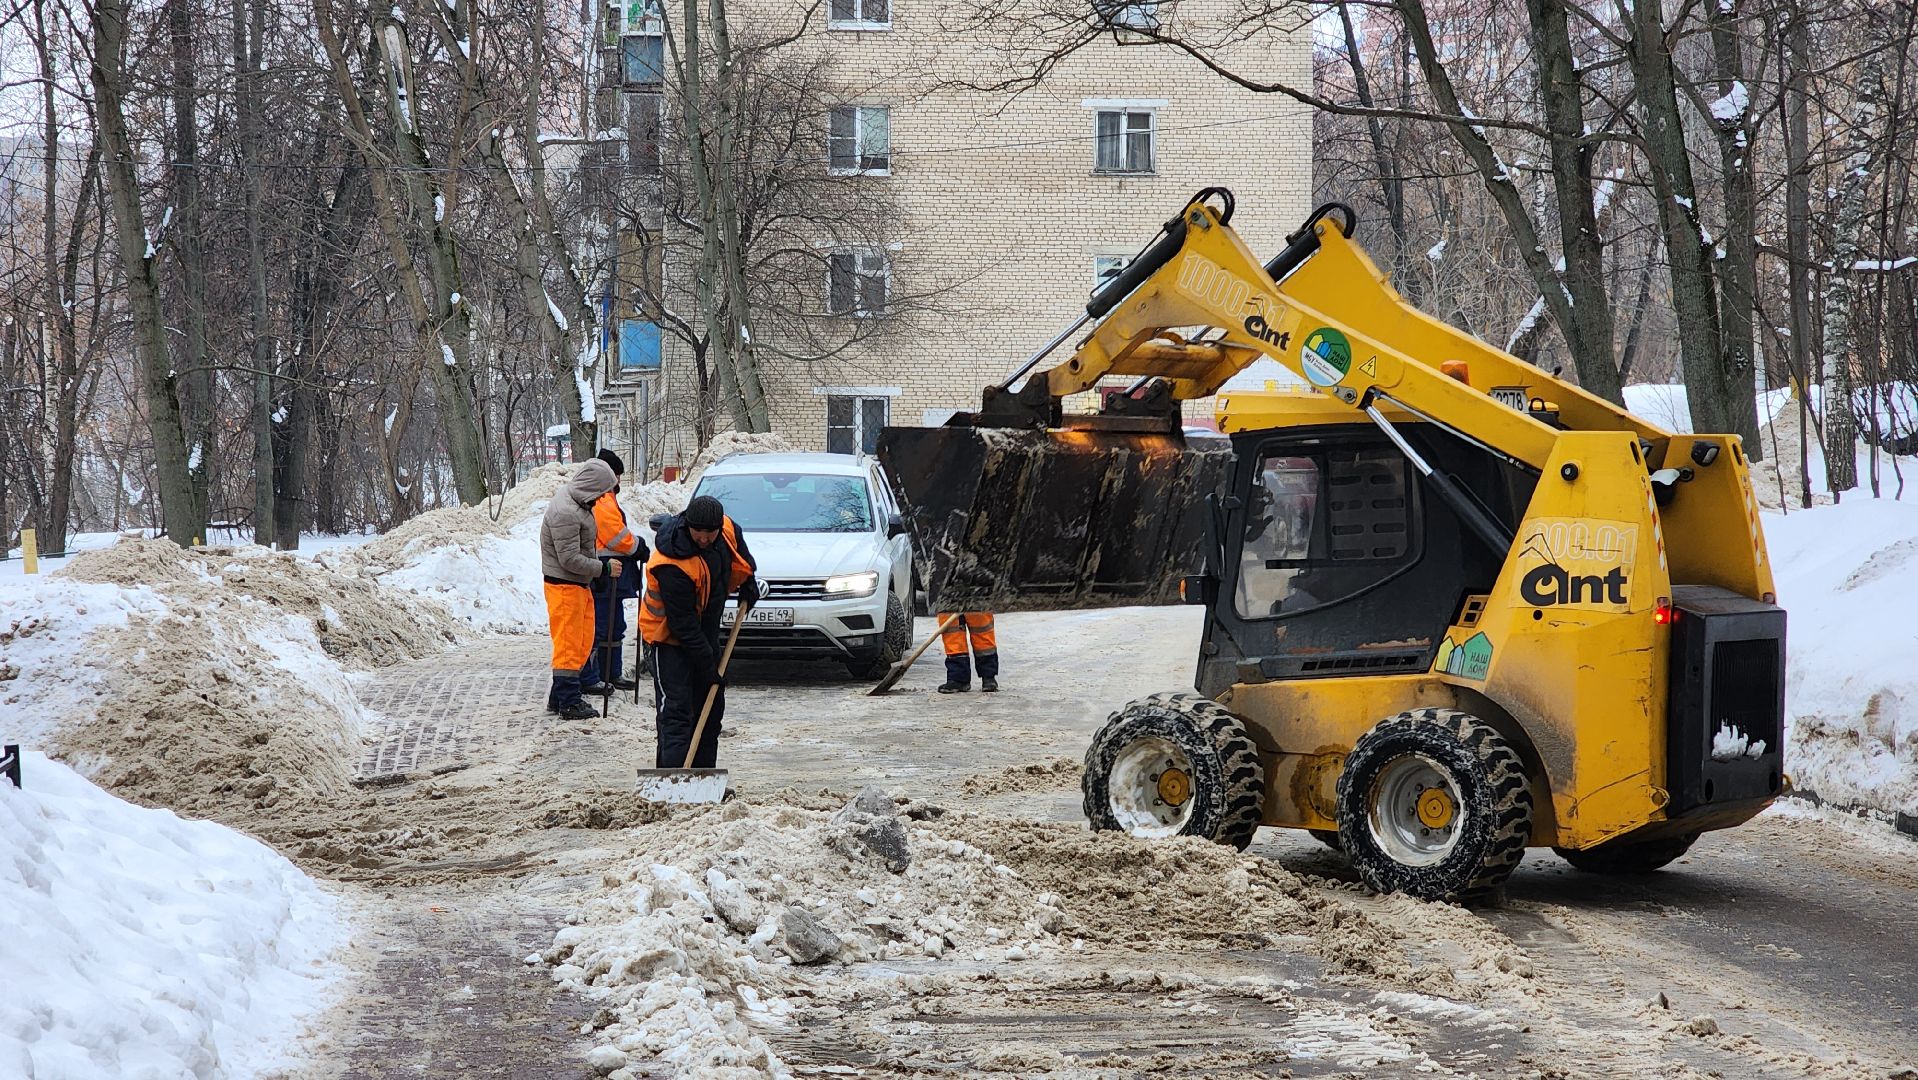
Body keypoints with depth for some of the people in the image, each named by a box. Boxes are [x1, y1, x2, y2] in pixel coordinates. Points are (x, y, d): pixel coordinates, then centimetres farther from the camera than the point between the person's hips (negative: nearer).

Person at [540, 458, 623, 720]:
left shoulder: (578, 505, 9)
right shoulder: (565, 513, -23)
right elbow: (570, 558, -24)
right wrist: (604, 569, -16)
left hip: (580, 585, 10)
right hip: (565, 586, -10)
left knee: (582, 642, 15)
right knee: (569, 645, -5)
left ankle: (560, 698, 22)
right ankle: (568, 702, 1)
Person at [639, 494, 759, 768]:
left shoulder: (727, 529, -14)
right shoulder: (672, 564, -33)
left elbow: (739, 558, 15)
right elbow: (682, 623, -28)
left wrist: (747, 583, 17)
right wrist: (707, 666, -24)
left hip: (706, 632, 8)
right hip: (670, 635, -8)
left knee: (711, 707, 13)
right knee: (676, 709, -16)